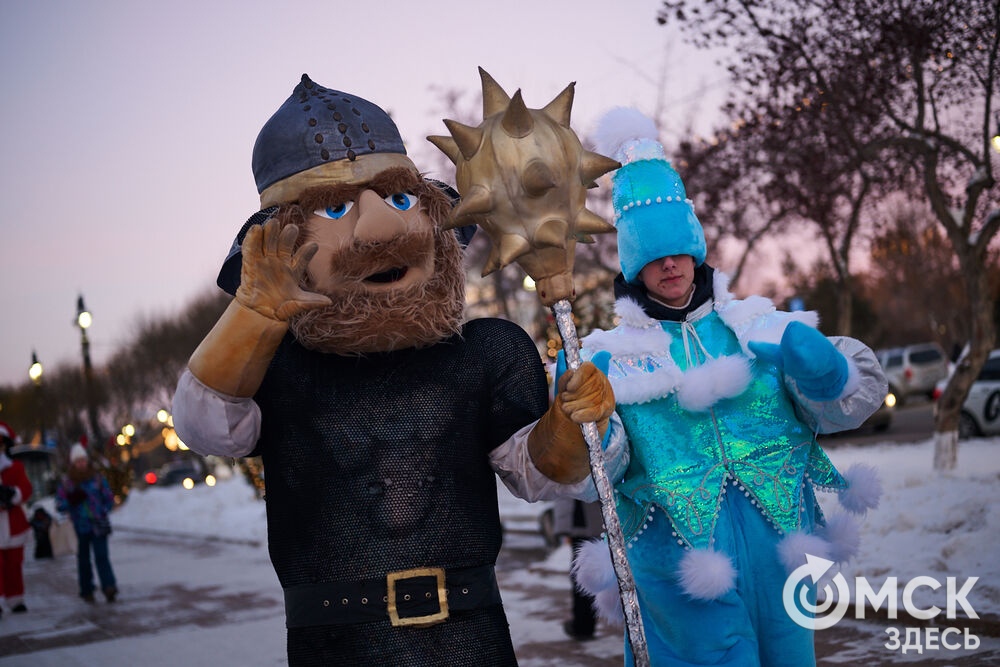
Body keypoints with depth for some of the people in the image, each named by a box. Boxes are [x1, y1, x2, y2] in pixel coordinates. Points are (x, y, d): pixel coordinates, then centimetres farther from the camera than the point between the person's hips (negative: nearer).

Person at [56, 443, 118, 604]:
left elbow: (109, 499, 9)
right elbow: (59, 505, 1)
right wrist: (71, 501, -17)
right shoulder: (67, 482, 2)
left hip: (99, 525, -1)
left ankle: (109, 587, -21)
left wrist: (102, 512, -6)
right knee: (83, 559, 7)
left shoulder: (97, 478, 3)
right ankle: (87, 591, 16)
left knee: (101, 556, -13)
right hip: (81, 528, 1)